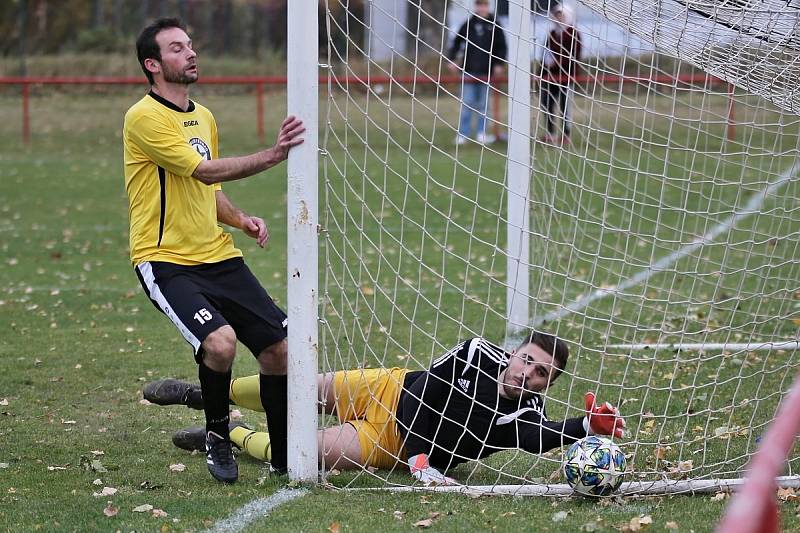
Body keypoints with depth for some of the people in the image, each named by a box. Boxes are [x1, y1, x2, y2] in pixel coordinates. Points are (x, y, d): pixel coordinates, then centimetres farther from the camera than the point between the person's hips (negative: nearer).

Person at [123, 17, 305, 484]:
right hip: (167, 262, -8)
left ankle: (285, 457, 15)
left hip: (219, 257, 8)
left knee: (280, 348, -2)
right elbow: (204, 171, -22)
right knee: (220, 341, -29)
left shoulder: (204, 117, 16)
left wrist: (242, 219, 6)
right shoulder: (145, 118, -12)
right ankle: (218, 437, -2)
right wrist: (272, 155, -27)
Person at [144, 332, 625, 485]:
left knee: (319, 451, -19)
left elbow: (541, 440, -43)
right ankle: (208, 395, 30)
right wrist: (419, 458, -23)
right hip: (395, 396, 1)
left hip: (393, 446, -1)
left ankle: (232, 434, 11)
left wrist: (588, 426, -62)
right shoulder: (479, 354, -17)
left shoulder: (526, 414, -21)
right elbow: (422, 390, -12)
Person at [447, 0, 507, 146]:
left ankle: (481, 133, 15)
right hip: (470, 70, 0)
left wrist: (499, 64, -4)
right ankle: (463, 134, 2)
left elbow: (501, 45, 5)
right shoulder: (469, 23, 3)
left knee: (483, 104, 7)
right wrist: (451, 59, -1)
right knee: (467, 104, -1)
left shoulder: (493, 25, 2)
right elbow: (457, 41, 8)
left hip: (486, 71, 0)